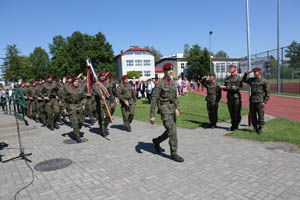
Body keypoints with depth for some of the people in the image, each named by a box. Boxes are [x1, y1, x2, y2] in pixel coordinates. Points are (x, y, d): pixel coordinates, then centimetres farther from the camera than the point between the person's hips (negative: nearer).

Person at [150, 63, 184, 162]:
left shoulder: (173, 83, 12)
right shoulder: (160, 84, -10)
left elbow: (175, 97, 14)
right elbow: (154, 99, -12)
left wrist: (177, 108, -2)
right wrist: (152, 115, -15)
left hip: (172, 109, 8)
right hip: (164, 110, -7)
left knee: (171, 131, 13)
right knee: (172, 131, -11)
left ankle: (157, 141, 36)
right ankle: (174, 153, 1)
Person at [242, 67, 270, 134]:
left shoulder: (265, 81, -3)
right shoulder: (252, 80, 12)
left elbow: (267, 93, -5)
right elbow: (244, 79, 26)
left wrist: (265, 102, -12)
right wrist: (246, 73, 9)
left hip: (260, 102, -5)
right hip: (252, 101, 5)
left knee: (260, 116, 1)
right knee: (253, 116, 8)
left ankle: (260, 128, 13)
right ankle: (255, 128, 20)